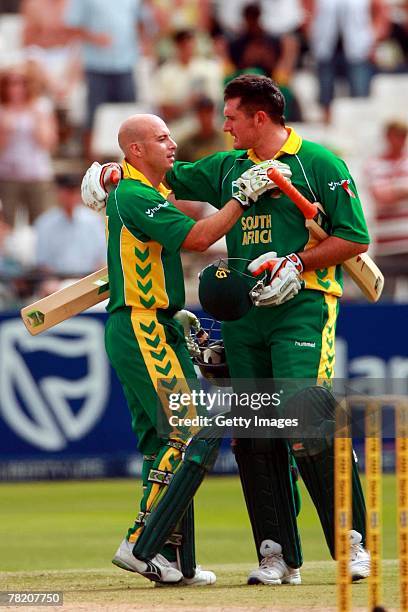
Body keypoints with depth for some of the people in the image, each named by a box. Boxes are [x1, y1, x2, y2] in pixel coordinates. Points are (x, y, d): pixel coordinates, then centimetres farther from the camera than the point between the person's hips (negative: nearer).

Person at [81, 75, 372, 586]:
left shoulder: (319, 163, -1)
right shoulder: (228, 167, 18)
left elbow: (356, 238, -5)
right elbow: (171, 176, 31)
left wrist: (296, 264, -13)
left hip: (302, 308, -7)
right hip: (243, 310, 7)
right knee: (252, 432, 1)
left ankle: (354, 542, -12)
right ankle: (278, 556, 6)